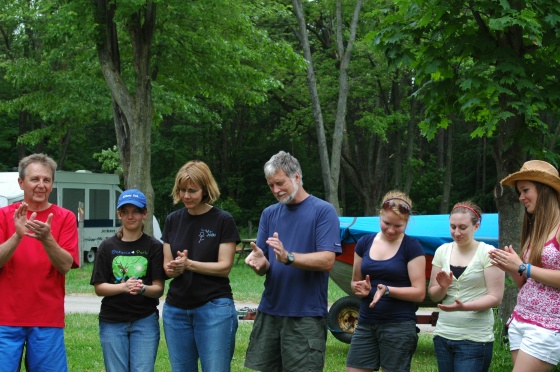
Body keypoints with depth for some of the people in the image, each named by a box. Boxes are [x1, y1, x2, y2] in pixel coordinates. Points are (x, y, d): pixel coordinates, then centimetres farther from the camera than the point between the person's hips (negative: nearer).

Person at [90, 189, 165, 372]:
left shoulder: (154, 246, 1)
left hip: (145, 320, -1)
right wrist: (123, 287, -19)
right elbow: (99, 287, 0)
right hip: (112, 321, 1)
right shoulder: (108, 246, 5)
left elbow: (159, 289, -3)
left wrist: (142, 289, -25)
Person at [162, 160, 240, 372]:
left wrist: (189, 264, -22)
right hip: (176, 309, 5)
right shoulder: (173, 220, 8)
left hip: (214, 308, -5)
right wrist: (174, 269, -17)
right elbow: (167, 266, 7)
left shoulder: (223, 221, -5)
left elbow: (224, 266, -10)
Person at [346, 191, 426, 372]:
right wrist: (361, 289, -6)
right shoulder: (365, 243, 7)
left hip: (399, 327, -4)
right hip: (365, 324, 4)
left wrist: (387, 290, -22)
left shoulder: (412, 247, -5)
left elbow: (419, 293, -8)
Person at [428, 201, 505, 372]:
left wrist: (464, 306, -24)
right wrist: (443, 287, -13)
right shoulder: (442, 251, 6)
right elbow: (433, 295, 9)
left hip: (475, 339, -4)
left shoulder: (488, 253, -7)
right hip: (443, 335, 4)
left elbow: (495, 297, -10)